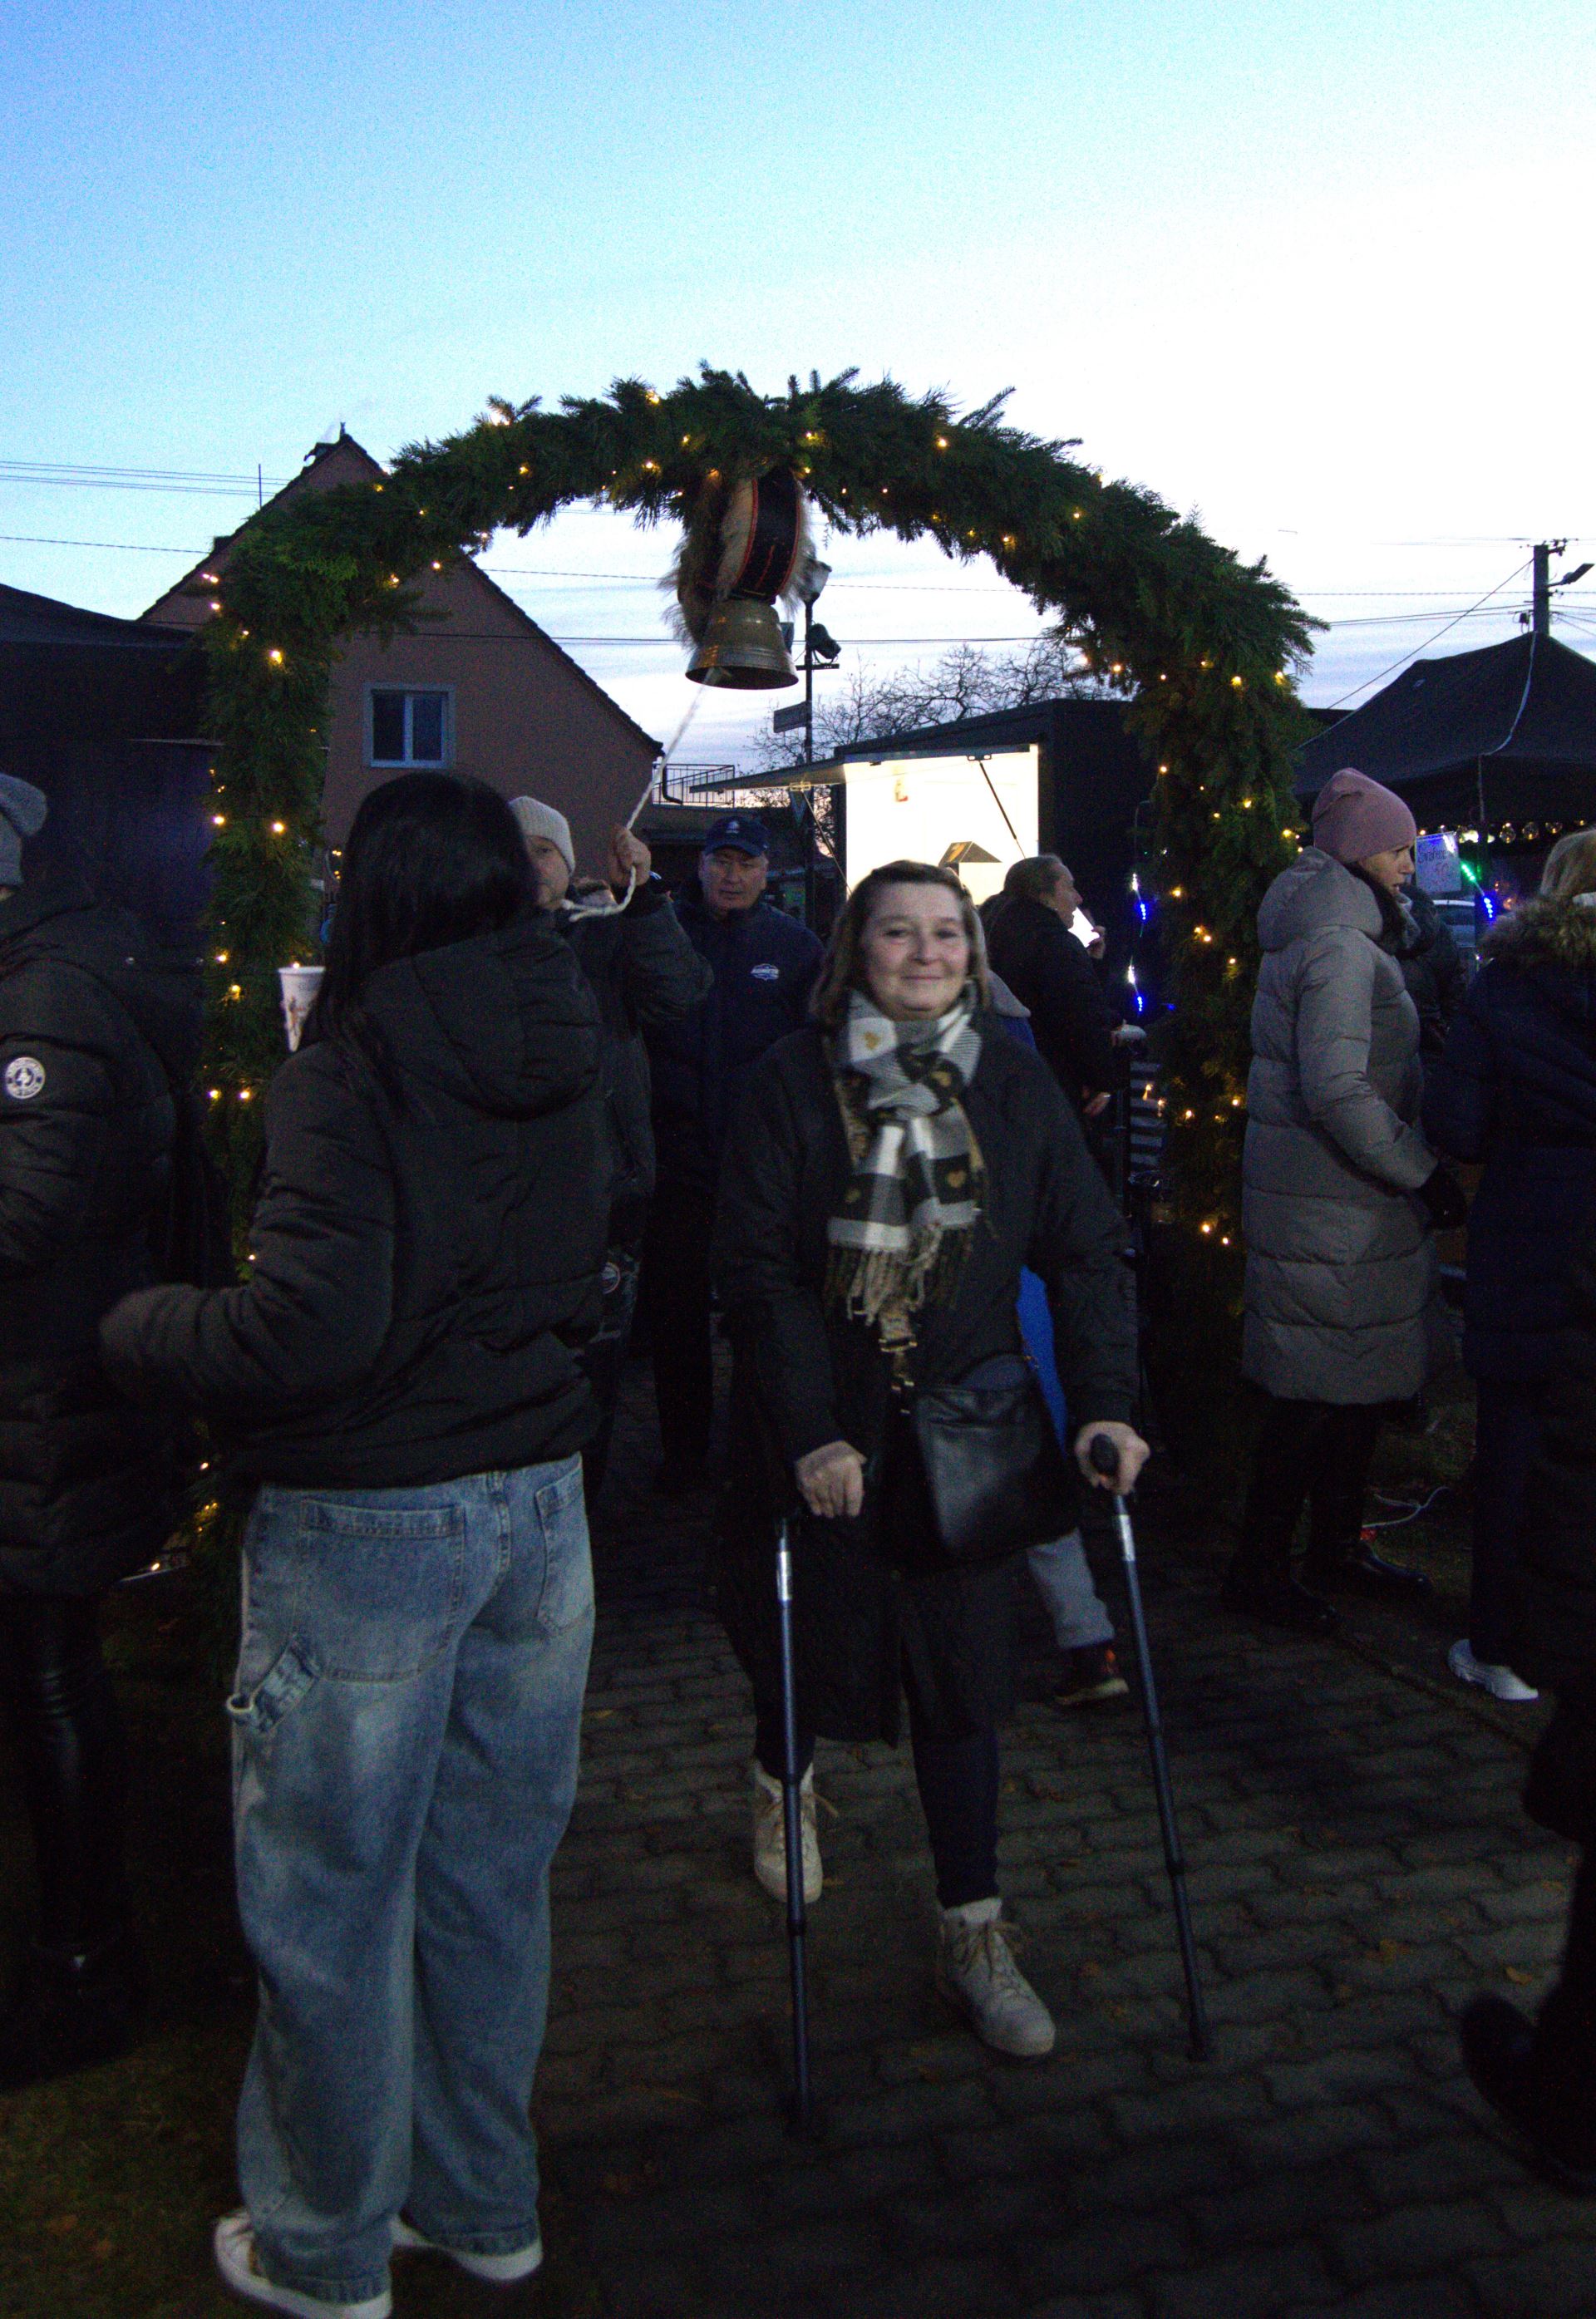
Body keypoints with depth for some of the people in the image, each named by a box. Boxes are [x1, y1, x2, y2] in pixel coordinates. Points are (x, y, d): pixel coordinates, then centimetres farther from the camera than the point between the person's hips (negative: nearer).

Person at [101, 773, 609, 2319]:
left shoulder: (348, 1072, -17)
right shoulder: (566, 1058, 3)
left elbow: (313, 1327, -24)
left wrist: (139, 1331, -9)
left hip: (365, 1529, -6)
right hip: (538, 1506, 6)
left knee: (329, 1891, 12)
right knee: (490, 1873, 19)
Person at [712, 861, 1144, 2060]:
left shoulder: (1014, 1082, -1)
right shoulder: (796, 1079, -10)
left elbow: (1087, 1250, 0)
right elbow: (759, 1267, -14)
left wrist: (1105, 1406, -10)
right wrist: (810, 1433, -21)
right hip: (820, 1430, -2)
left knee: (963, 1673, 6)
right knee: (811, 1644, 14)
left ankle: (974, 1937, 19)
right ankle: (784, 1778, 49)